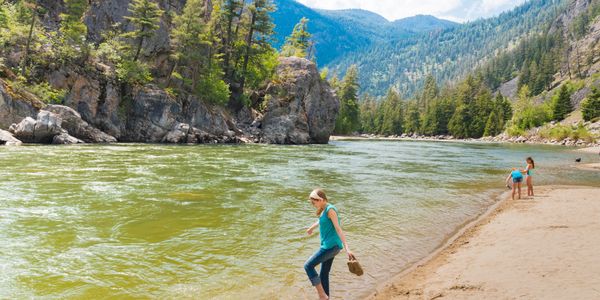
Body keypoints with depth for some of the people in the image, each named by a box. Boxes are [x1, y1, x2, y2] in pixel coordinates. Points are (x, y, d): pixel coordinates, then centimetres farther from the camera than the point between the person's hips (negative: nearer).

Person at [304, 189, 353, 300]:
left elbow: (338, 229, -21)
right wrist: (312, 227, 52)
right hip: (328, 246, 9)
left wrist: (346, 248, -27)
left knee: (308, 266, -9)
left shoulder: (330, 209, -15)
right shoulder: (324, 209, 12)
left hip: (331, 246, -9)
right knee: (324, 274, 14)